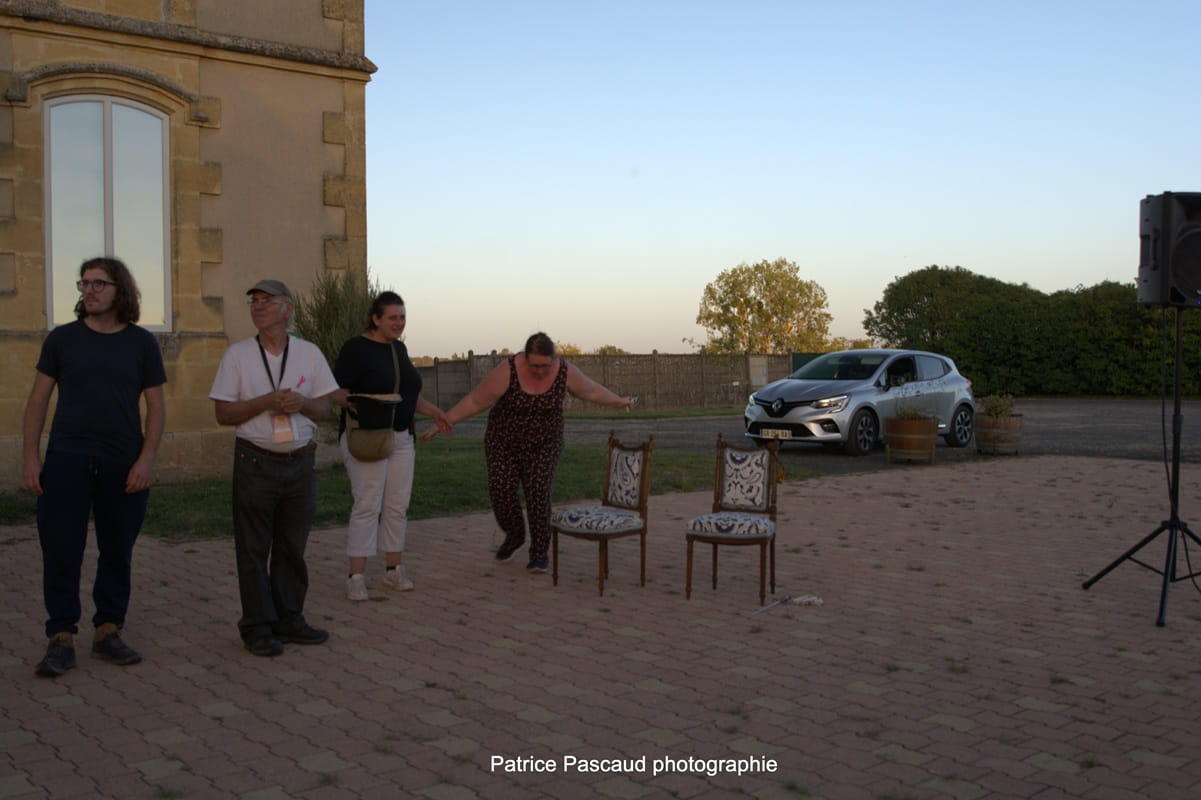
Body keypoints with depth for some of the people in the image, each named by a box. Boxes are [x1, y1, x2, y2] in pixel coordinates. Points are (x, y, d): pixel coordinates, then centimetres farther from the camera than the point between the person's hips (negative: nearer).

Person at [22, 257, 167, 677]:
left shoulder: (142, 343, 4)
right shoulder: (62, 338, 4)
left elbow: (156, 406, 4)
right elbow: (38, 399, 6)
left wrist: (146, 459, -6)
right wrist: (30, 456, -2)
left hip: (124, 466, 1)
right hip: (67, 461, 0)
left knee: (117, 552, 8)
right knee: (61, 551, -1)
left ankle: (108, 631, 21)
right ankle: (61, 639, 8)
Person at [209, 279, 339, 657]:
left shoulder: (309, 353, 6)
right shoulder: (237, 354, 0)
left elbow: (325, 408, 8)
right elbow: (223, 413, -2)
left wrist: (301, 403, -13)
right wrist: (266, 402, -16)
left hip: (300, 463, 2)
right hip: (255, 464, -2)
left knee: (293, 547, 10)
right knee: (254, 549, 2)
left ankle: (289, 619, 21)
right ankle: (257, 627, 10)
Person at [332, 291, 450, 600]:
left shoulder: (399, 348, 14)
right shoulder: (356, 348, -8)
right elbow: (337, 390, -12)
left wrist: (431, 410, 18)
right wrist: (350, 402, -31)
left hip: (401, 437, 7)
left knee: (398, 506, 7)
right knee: (367, 506, -9)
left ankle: (394, 570, 16)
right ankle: (356, 577, -4)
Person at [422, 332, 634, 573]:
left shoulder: (565, 371, -15)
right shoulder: (508, 371, -22)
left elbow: (591, 390, 4)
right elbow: (475, 401, -16)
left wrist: (618, 401, 16)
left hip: (543, 445, 0)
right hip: (504, 442, 0)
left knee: (538, 494, -10)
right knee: (501, 491, -5)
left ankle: (539, 553, 4)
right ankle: (514, 536, 24)